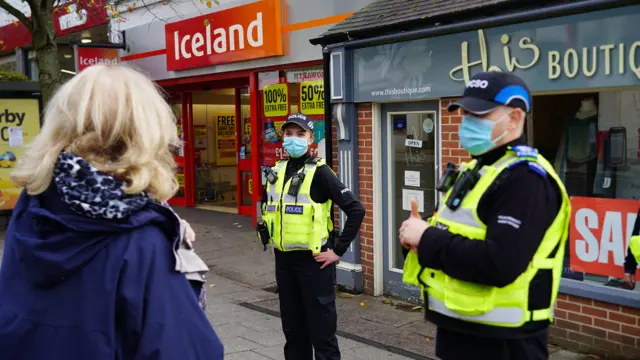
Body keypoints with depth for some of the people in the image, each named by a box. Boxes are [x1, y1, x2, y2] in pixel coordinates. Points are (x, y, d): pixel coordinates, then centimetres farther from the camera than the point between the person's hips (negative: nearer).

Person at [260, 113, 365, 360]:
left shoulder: (319, 172, -12)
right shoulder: (276, 172, 8)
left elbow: (356, 210, -16)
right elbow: (267, 206, 26)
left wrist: (338, 250, -15)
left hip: (313, 260, -6)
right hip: (283, 260, 6)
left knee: (321, 329, 1)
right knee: (292, 327, 17)